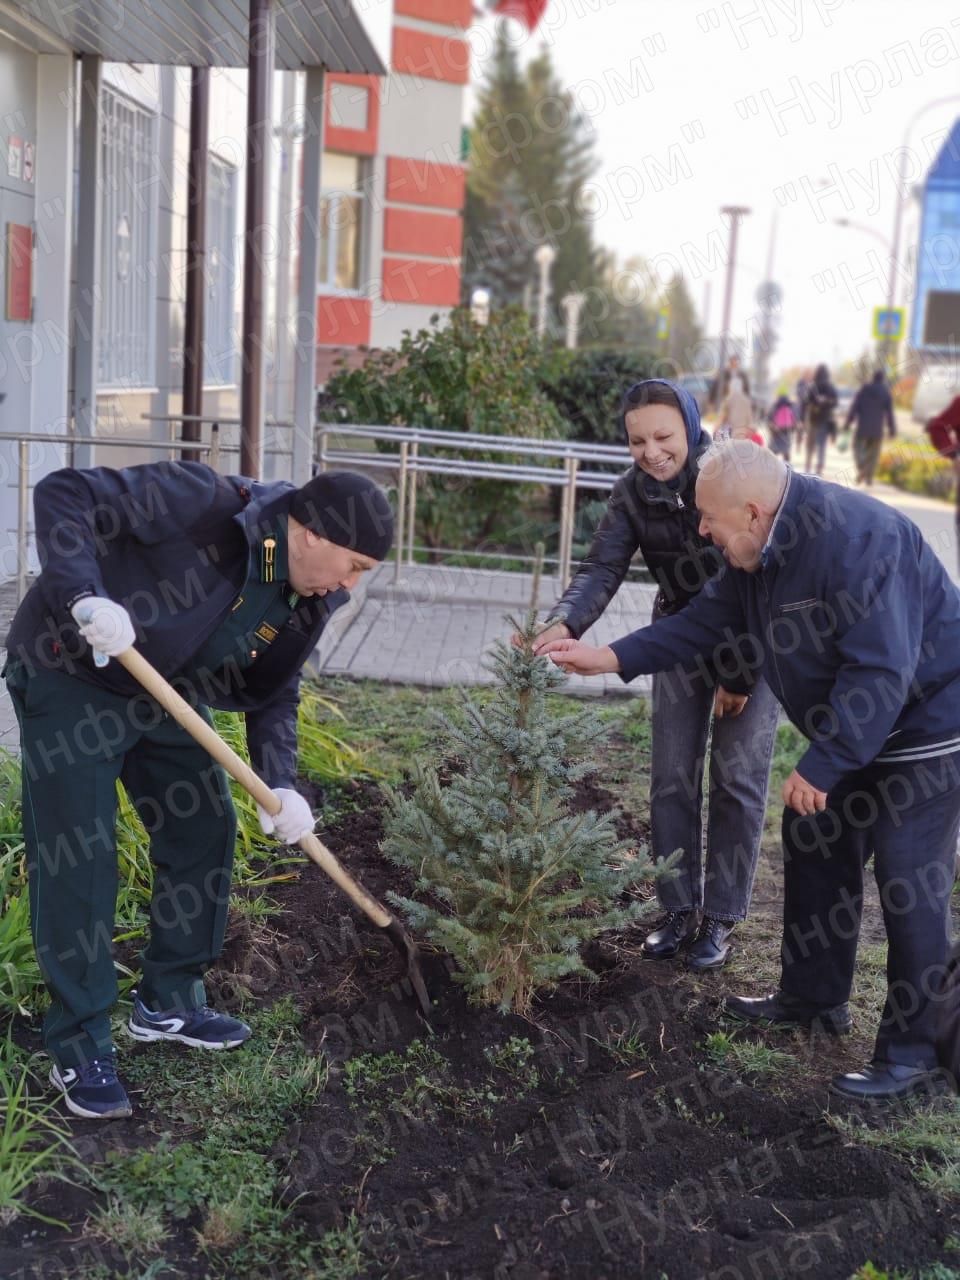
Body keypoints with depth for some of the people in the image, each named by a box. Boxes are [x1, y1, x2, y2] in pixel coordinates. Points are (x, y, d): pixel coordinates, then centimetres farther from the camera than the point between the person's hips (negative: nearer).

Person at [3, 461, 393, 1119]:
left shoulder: (306, 602, -5)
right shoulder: (204, 503, -29)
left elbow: (274, 696, 3)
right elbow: (65, 495, -29)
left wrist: (281, 785, -13)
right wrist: (84, 597, -41)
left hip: (164, 695, 8)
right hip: (72, 678, -8)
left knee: (205, 832, 10)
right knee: (77, 859, -7)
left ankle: (169, 1002, 28)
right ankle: (78, 1046, 6)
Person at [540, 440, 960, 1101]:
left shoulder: (853, 540, -32)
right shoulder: (762, 551, -2)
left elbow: (881, 671, -33)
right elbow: (706, 620, 7)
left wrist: (821, 767, -27)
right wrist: (611, 658, 1)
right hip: (857, 726, 10)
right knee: (815, 847, 15)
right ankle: (815, 998, 31)